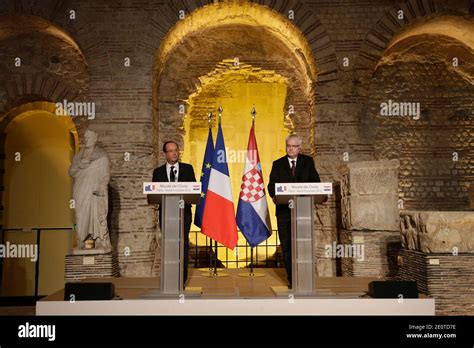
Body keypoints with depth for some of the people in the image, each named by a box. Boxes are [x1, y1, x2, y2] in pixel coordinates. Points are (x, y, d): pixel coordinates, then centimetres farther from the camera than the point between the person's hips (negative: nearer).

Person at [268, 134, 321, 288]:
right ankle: (292, 279, 10)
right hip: (284, 210, 1)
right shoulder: (278, 164, 10)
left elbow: (315, 181, 8)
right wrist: (274, 196, -17)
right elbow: (272, 184, 3)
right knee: (286, 245, 2)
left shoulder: (308, 161, 11)